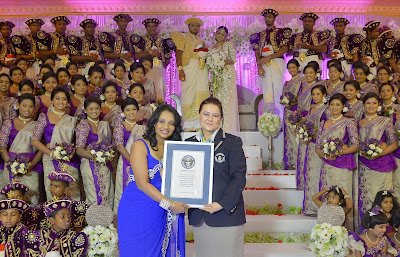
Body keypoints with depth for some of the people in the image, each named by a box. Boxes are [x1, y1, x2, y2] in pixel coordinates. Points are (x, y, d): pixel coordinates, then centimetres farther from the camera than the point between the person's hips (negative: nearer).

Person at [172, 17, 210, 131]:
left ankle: (198, 123, -1)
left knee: (201, 94, -2)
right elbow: (178, 53, -4)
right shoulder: (183, 37, 8)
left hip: (201, 69, 5)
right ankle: (188, 124, -7)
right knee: (189, 93, -10)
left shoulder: (201, 40, 25)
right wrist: (180, 69, -15)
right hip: (189, 67, -5)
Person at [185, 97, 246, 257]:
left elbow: (239, 178, -7)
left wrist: (222, 204, -17)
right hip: (198, 216, 4)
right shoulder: (189, 143, 12)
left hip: (227, 214, -3)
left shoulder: (232, 142, -1)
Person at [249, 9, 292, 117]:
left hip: (277, 62, -4)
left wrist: (268, 57, -11)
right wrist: (259, 66, -3)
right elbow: (257, 52, 14)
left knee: (277, 89, -11)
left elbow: (285, 49, -2)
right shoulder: (260, 35, 21)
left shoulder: (280, 32, 9)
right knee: (266, 91, -2)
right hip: (263, 65, 4)